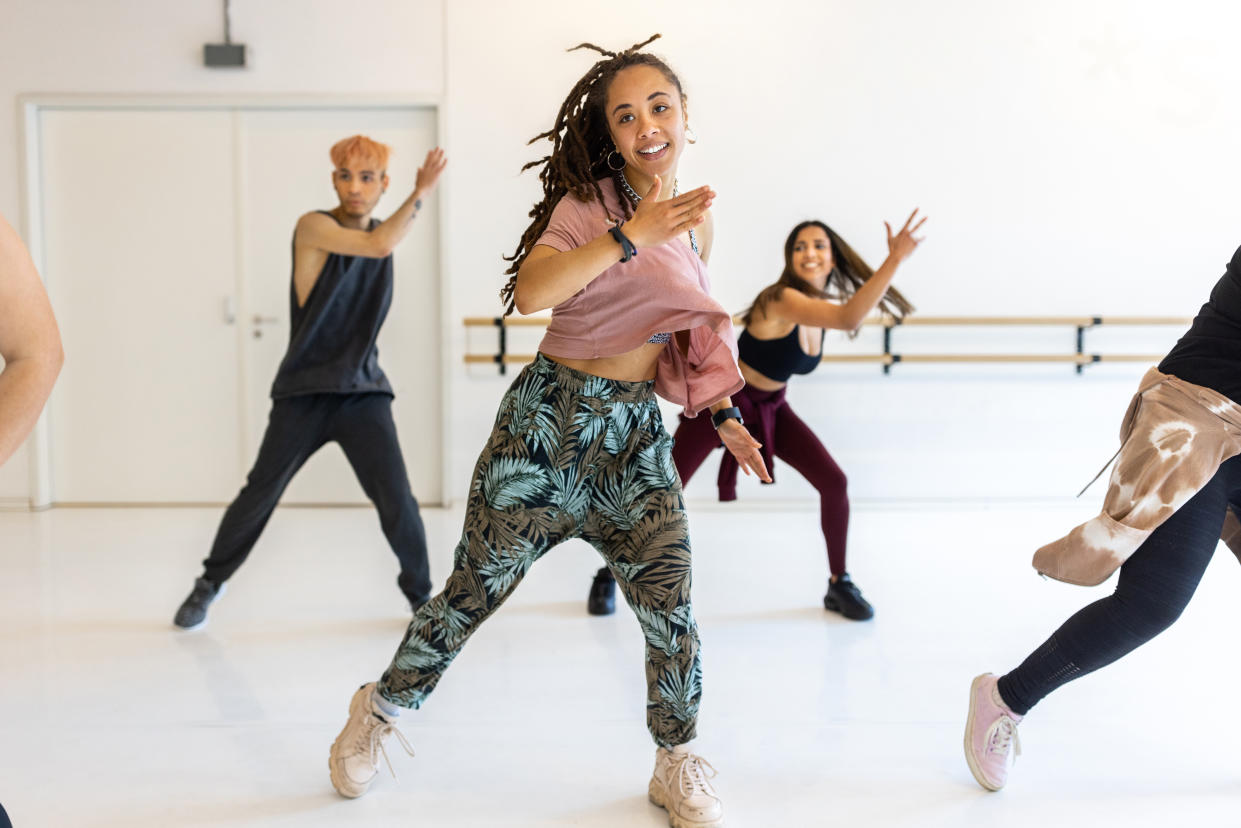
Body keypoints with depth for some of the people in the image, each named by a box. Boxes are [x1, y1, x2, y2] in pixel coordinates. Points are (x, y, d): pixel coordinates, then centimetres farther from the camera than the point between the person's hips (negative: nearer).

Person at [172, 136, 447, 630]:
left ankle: (420, 594, 14)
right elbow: (380, 245, -26)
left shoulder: (382, 232, 7)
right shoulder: (313, 227, -11)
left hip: (364, 392, 3)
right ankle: (210, 582, 28)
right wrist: (421, 193, -16)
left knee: (397, 502, -8)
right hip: (303, 393, -3)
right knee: (259, 495, 5)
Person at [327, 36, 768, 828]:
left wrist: (722, 414, 13)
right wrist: (630, 236, -29)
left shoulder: (696, 221, 10)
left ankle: (678, 764, 20)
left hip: (639, 433, 4)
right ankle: (382, 710, 28)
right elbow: (530, 292, -25)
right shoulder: (588, 201, -7)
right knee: (478, 587, 4)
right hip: (551, 415, -4)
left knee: (671, 606, -4)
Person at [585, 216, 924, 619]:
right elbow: (849, 320, -49)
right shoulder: (781, 300, -32)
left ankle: (839, 584, 10)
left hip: (770, 408, 7)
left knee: (834, 482, -6)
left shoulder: (826, 305, -6)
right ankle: (609, 575, 16)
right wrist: (895, 260, -52)